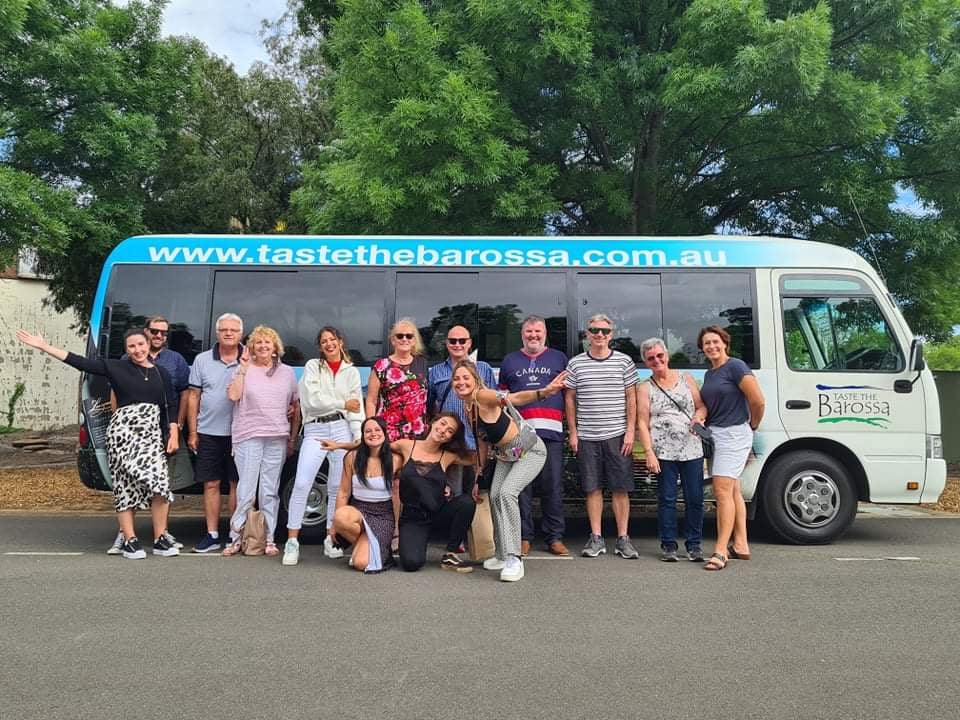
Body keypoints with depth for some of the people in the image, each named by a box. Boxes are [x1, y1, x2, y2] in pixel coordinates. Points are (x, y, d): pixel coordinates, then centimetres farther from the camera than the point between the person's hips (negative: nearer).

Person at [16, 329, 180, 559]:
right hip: (123, 431, -2)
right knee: (126, 485, -1)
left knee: (161, 482, -9)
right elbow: (80, 362, 1)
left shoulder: (162, 374, 11)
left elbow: (171, 406, 13)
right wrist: (44, 347, -3)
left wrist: (174, 435, 4)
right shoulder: (116, 367, 4)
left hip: (152, 434, 2)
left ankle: (160, 540, 0)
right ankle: (130, 541, 7)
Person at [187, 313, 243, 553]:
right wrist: (192, 432, 5)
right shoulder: (202, 360, 6)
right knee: (211, 484, 6)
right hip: (208, 433, 2)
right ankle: (212, 535, 14)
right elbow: (194, 397, 8)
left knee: (238, 484, 4)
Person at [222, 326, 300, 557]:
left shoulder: (287, 372, 11)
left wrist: (293, 437, 11)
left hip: (277, 438, 2)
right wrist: (243, 368, -9)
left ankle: (268, 539, 14)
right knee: (246, 490, -3)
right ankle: (236, 538, 9)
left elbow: (295, 407, 14)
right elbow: (233, 395, -11)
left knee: (270, 492, 7)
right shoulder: (244, 370, 5)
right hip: (248, 437, -2)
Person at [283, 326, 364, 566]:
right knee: (301, 484, -12)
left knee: (337, 488, 5)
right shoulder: (312, 366, 8)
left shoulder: (352, 371, 13)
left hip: (342, 428, 2)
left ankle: (331, 540, 14)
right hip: (315, 430, -2)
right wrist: (343, 404, -1)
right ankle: (292, 542, -5)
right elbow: (312, 400, -5)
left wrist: (359, 437, -6)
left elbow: (356, 408, 5)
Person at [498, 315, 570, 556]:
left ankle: (554, 537, 6)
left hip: (551, 430, 0)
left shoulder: (558, 358, 16)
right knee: (521, 486, 0)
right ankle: (523, 536, 8)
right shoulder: (510, 361, 18)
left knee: (553, 486, -1)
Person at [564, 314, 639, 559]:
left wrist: (630, 431, -3)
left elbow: (631, 399, 4)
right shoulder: (576, 364, 5)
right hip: (586, 437, 1)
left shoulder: (624, 362, 4)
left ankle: (623, 538, 11)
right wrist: (573, 432, 4)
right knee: (592, 488, 5)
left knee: (620, 488, 2)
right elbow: (569, 399, 9)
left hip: (617, 435, -1)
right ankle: (596, 538, 15)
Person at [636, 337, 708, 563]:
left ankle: (694, 544, 15)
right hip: (663, 451, -2)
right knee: (667, 499, 1)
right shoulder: (645, 388, 6)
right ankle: (668, 545, 11)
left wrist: (699, 415, -10)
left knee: (694, 498, 3)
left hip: (692, 449, 2)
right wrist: (649, 453, -8)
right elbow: (642, 423, 1)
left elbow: (702, 405, 14)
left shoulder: (686, 379, 13)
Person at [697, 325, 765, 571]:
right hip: (714, 434, 9)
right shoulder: (709, 374, 13)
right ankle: (740, 545, 21)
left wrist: (753, 425, -1)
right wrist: (700, 422, 9)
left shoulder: (735, 366, -12)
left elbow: (757, 400, -15)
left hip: (734, 434, -9)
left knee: (723, 489, -14)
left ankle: (721, 551, -13)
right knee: (733, 491, 13)